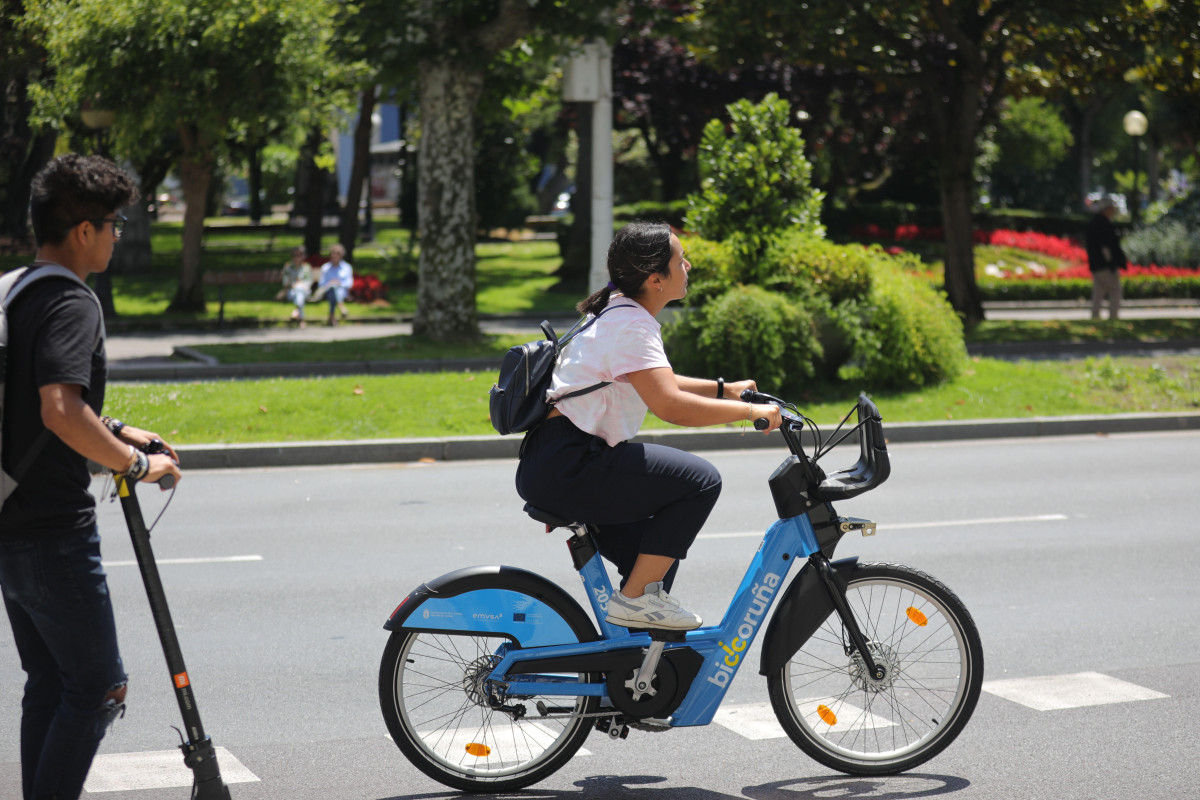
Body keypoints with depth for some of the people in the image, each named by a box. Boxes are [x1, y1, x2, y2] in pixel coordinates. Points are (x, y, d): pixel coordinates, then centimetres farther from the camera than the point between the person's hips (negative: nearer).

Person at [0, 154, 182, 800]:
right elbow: (61, 411, -31)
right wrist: (135, 463, -19)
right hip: (56, 534, -10)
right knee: (97, 686, -1)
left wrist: (114, 430, 20)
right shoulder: (71, 304, -17)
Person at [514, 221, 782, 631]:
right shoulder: (631, 325, -15)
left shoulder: (619, 314, 17)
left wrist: (724, 389, 24)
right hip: (566, 465, -11)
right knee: (700, 480, -15)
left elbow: (658, 384, 32)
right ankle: (635, 599, -11)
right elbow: (671, 406, -26)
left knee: (659, 555, 18)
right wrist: (750, 411, -17)